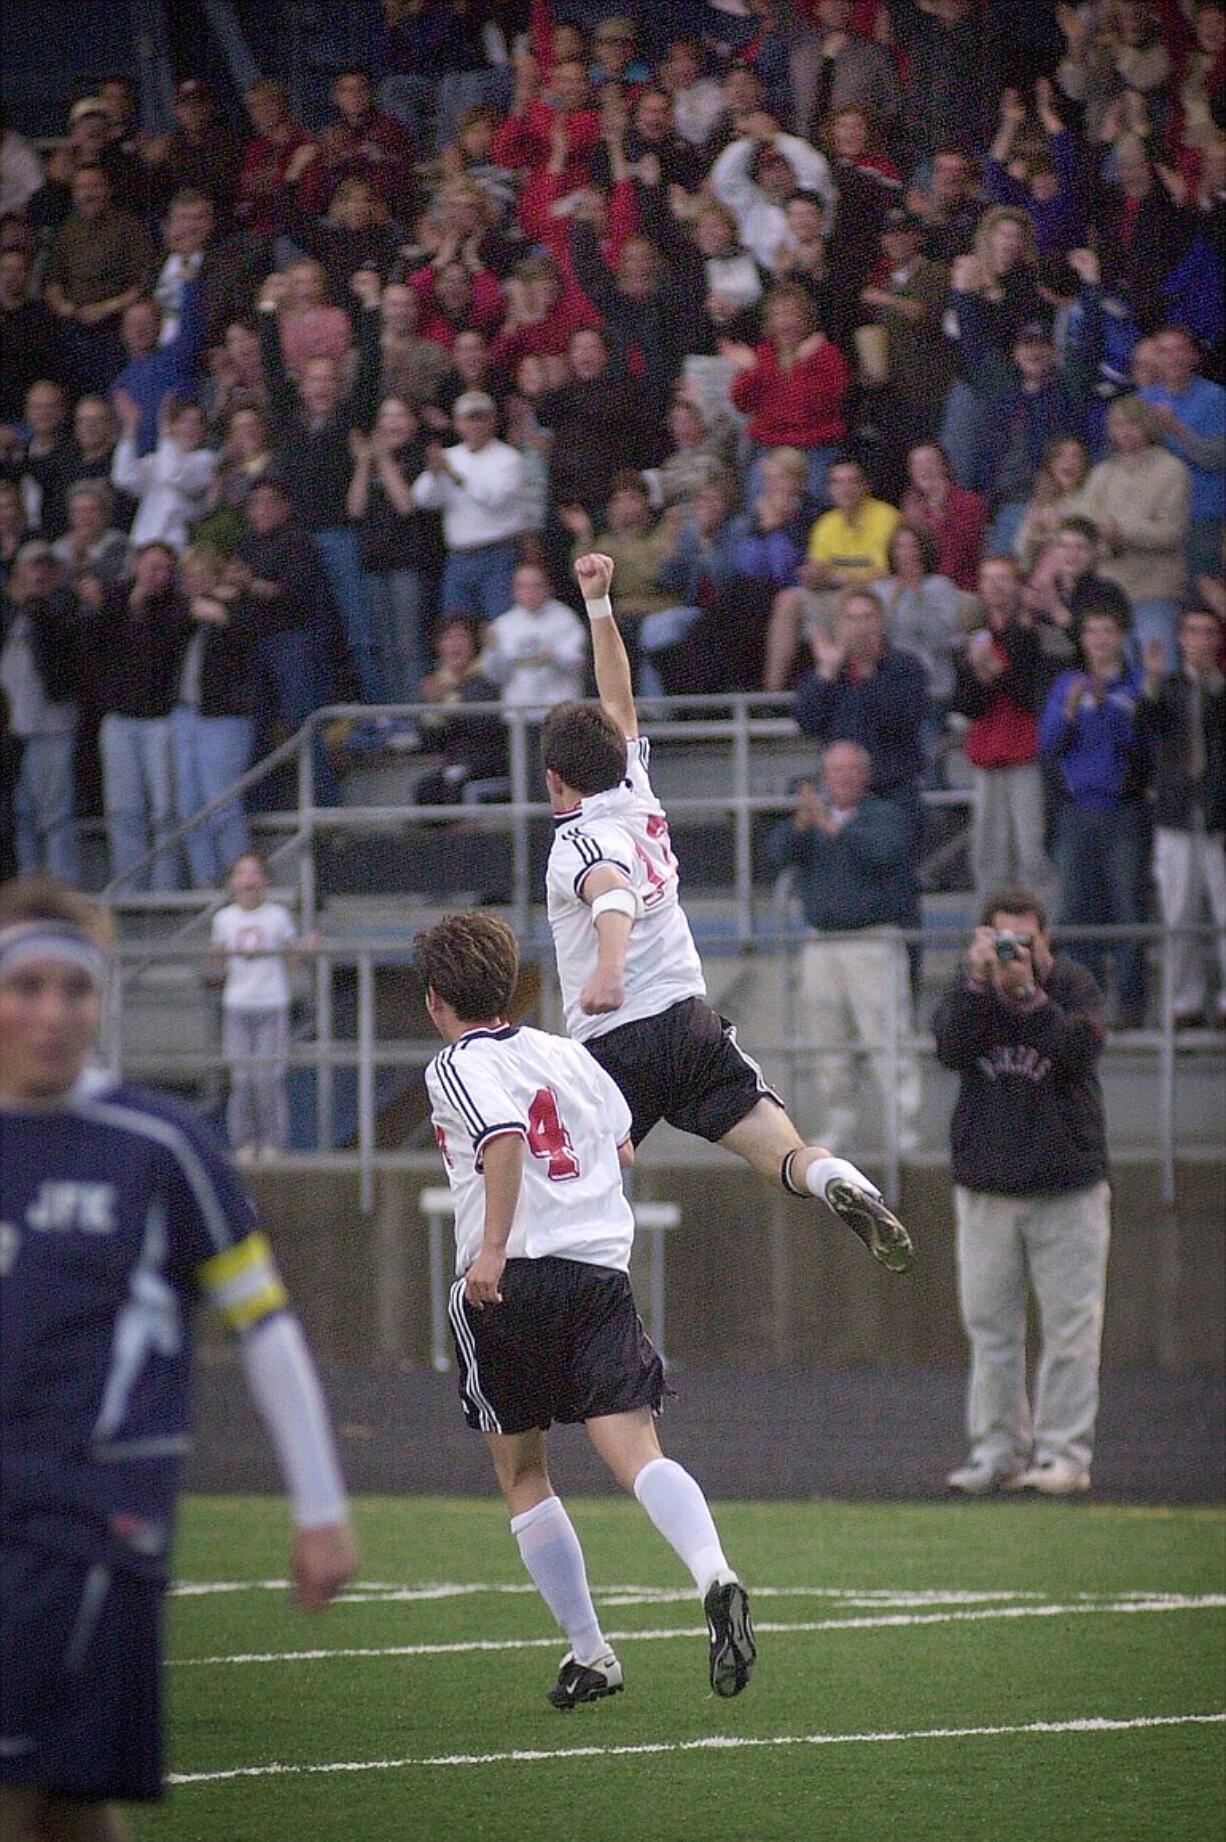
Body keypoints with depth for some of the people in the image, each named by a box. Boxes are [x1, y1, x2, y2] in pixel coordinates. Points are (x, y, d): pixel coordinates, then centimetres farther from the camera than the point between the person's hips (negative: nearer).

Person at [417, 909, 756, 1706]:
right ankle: (715, 1576, -38)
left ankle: (590, 1653, 12)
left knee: (523, 1474, 13)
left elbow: (504, 1138, -20)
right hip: (602, 1267, 4)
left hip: (510, 1281, -4)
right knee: (636, 1451, -10)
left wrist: (493, 1249, -24)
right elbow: (623, 1147, 23)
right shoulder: (565, 1052, 17)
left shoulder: (457, 1066, -1)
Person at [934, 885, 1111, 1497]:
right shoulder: (968, 988, 4)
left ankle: (1062, 1451, 1)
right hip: (985, 1186, 2)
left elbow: (1080, 1048, -18)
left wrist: (1026, 994, -26)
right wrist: (978, 983, -23)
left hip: (1066, 1186, -2)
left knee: (1070, 1324, -3)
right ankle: (997, 1451, 9)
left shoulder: (1073, 986, -1)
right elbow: (952, 1048, -13)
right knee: (989, 1324, 3)